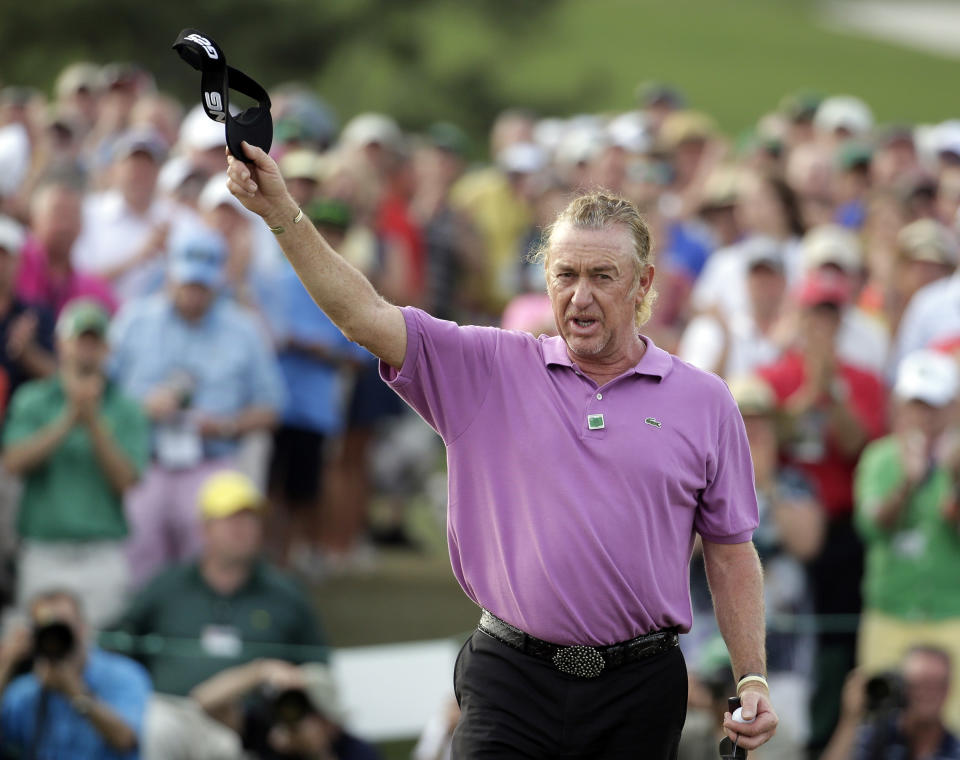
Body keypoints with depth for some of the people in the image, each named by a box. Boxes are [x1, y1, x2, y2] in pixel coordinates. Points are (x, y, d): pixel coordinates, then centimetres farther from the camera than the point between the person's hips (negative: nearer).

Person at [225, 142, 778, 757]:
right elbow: (366, 317, -4)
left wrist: (752, 680, 2)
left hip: (641, 692, 1)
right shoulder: (491, 370, 5)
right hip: (511, 682, -1)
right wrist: (281, 213, -15)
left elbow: (731, 552, 9)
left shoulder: (706, 402, 6)